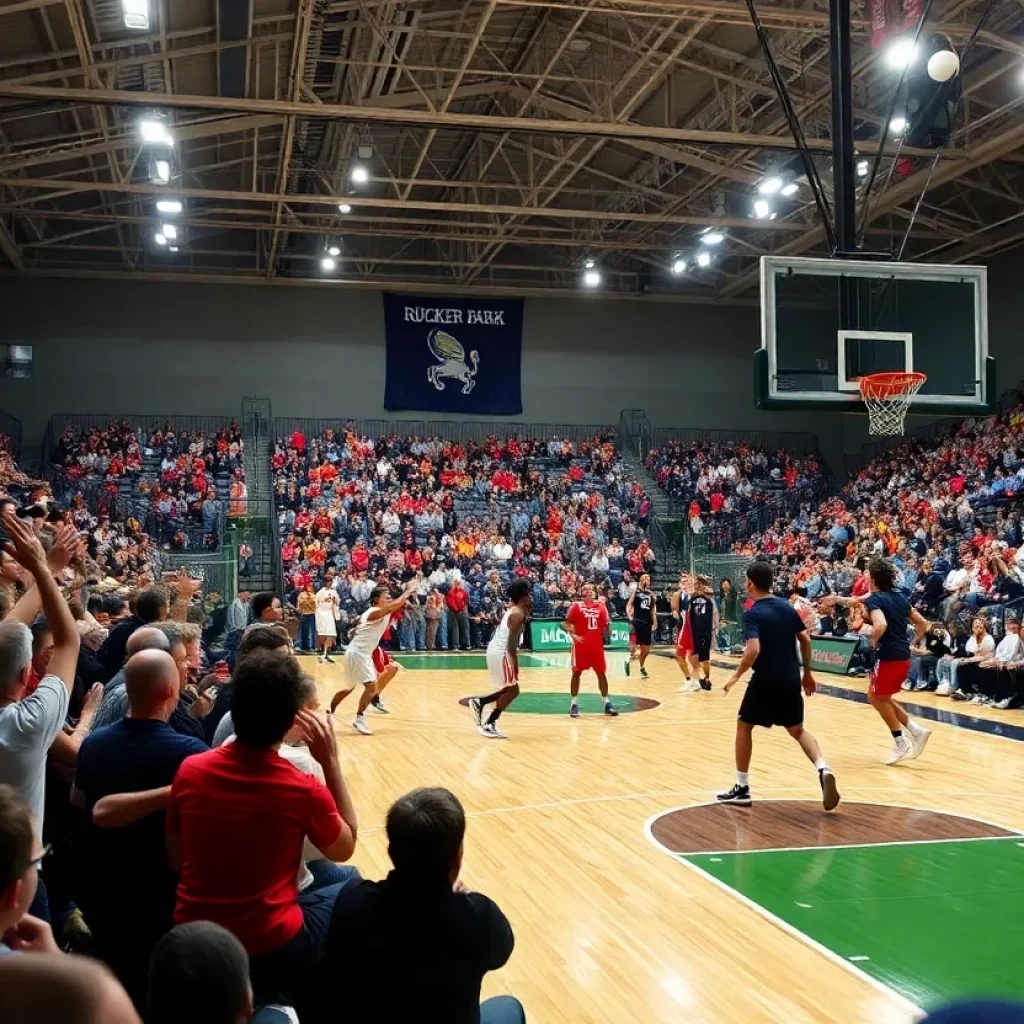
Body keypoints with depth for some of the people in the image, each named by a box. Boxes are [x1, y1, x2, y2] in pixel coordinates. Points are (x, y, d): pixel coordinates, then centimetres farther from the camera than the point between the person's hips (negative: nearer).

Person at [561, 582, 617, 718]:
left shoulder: (600, 606, 7)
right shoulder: (576, 606, -2)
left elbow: (605, 624, 13)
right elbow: (566, 623, -4)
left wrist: (605, 635, -7)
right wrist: (573, 635, -18)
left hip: (597, 645, 3)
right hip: (581, 644, -3)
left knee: (601, 673, 6)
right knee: (576, 673, 2)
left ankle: (607, 703, 14)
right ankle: (574, 704, 9)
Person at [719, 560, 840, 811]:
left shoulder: (752, 614, -14)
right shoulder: (786, 606, 6)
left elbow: (753, 651, -26)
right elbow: (805, 640, 9)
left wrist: (737, 675, -12)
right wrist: (807, 673, 18)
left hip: (766, 680, -6)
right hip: (791, 679, 6)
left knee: (744, 726, 13)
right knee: (797, 730, 18)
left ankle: (742, 789, 16)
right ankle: (823, 769, -8)